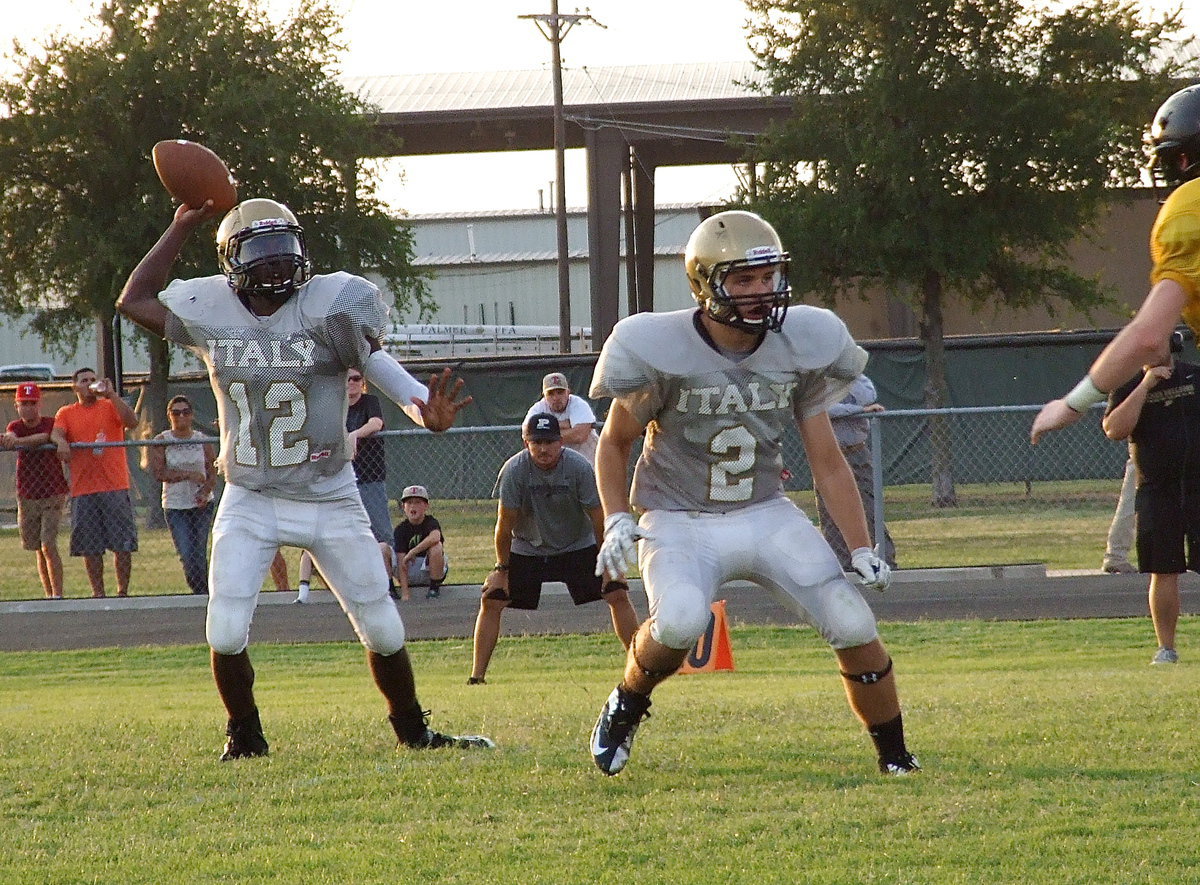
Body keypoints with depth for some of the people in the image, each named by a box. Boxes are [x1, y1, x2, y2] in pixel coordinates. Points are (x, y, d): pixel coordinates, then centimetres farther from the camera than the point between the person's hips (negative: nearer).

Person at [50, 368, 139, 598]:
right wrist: (61, 441, -27)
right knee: (90, 548, 1)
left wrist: (111, 395, -11)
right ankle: (98, 594, 7)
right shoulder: (66, 413, 13)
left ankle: (123, 592, 4)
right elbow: (55, 433, -4)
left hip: (115, 487, -1)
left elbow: (131, 422, -8)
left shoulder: (111, 406, 10)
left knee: (123, 544, -3)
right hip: (83, 490, 1)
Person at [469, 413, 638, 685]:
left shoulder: (579, 467, -22)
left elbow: (599, 519, -15)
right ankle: (476, 677, -4)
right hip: (527, 548, 0)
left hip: (578, 547, 0)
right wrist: (502, 568, -10)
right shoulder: (514, 469, -22)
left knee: (617, 594, -11)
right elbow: (504, 524, -15)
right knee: (491, 601, -11)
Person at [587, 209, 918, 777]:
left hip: (767, 516, 3)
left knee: (854, 625, -12)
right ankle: (626, 708, -1)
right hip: (681, 521, -3)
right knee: (680, 621, -33)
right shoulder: (660, 351, -15)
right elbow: (614, 444, 1)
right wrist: (616, 521, -13)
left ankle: (895, 757, 9)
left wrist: (861, 550, -3)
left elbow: (827, 462, 3)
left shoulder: (801, 347, -5)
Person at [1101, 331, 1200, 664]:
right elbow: (1115, 430, -11)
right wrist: (1145, 385, -13)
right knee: (1163, 572, 0)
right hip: (1156, 492, 0)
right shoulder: (1129, 388, 6)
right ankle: (1166, 647, 6)